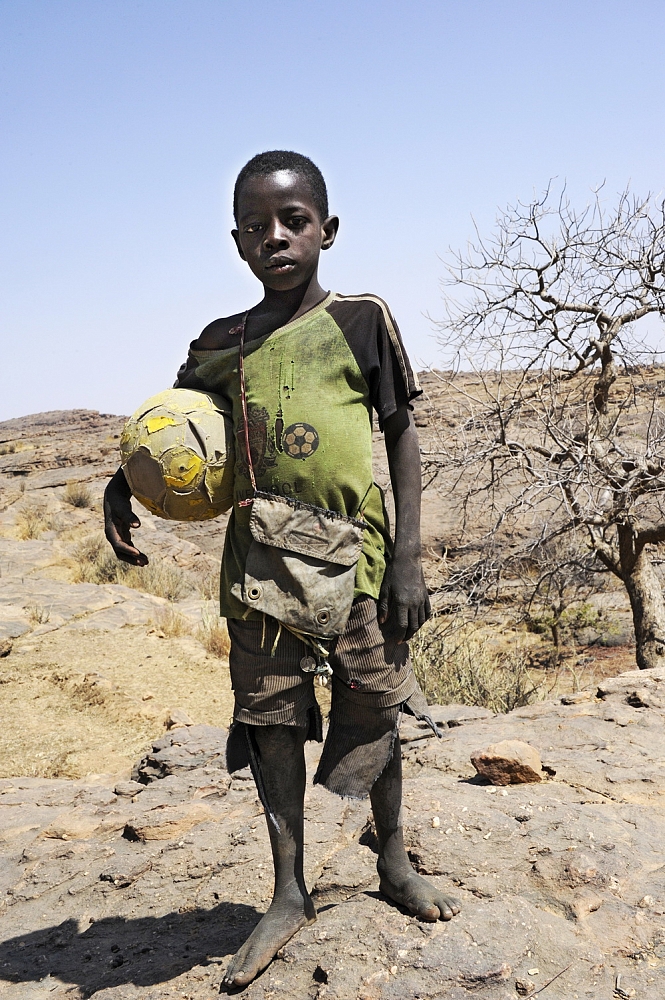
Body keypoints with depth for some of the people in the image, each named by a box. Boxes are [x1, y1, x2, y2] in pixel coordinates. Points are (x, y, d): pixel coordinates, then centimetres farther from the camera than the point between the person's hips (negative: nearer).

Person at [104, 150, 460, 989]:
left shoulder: (362, 320, -2)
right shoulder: (221, 345, 6)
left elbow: (402, 439, 0)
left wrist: (407, 557, -5)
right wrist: (121, 485, -5)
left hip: (356, 552, -2)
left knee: (373, 708, 10)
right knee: (270, 716, 6)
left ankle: (394, 862, 33)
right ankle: (290, 894, 22)